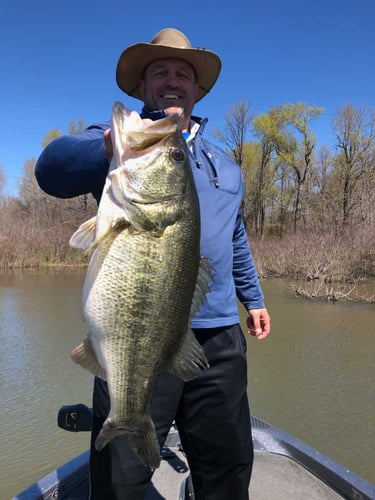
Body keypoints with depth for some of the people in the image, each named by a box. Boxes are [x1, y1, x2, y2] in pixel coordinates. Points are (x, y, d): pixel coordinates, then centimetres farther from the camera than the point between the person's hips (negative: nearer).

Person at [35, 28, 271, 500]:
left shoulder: (225, 163, 21)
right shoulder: (116, 136, 5)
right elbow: (52, 168, -16)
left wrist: (253, 298, 26)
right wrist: (109, 147, -36)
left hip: (219, 338, 5)